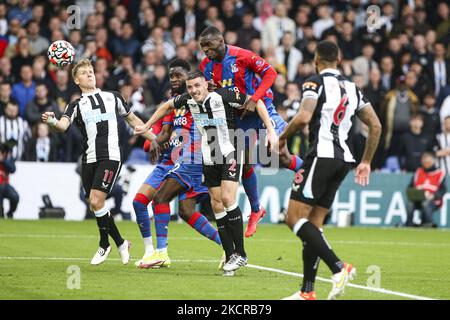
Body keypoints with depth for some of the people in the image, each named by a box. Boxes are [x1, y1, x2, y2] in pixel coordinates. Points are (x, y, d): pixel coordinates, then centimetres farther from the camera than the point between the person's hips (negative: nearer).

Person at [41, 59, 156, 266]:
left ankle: (104, 244, 3)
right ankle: (120, 243, 25)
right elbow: (63, 125, -10)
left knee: (96, 200, -16)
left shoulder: (112, 97, 12)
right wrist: (51, 121, -33)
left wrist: (155, 139, 24)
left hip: (111, 157, -2)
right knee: (95, 205, 4)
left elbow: (132, 120, 25)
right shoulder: (76, 105, 9)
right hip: (90, 159, 3)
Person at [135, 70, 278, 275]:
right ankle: (230, 257, 7)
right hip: (209, 159, 6)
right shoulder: (187, 100, -3)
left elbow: (256, 102, -12)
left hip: (230, 154, -5)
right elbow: (168, 106, 20)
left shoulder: (222, 96, -18)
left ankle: (240, 253, -13)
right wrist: (147, 125, 24)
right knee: (216, 205, 1)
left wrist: (270, 130, -17)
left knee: (227, 198, -19)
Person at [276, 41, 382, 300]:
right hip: (345, 158, 8)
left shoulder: (316, 83, -4)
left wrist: (282, 138, -1)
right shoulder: (352, 88, 17)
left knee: (295, 217, -8)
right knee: (313, 223, 10)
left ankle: (339, 267, -22)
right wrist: (366, 162, 22)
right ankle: (307, 292, 6)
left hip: (322, 155, -8)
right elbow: (376, 126, 16)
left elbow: (303, 118, -19)